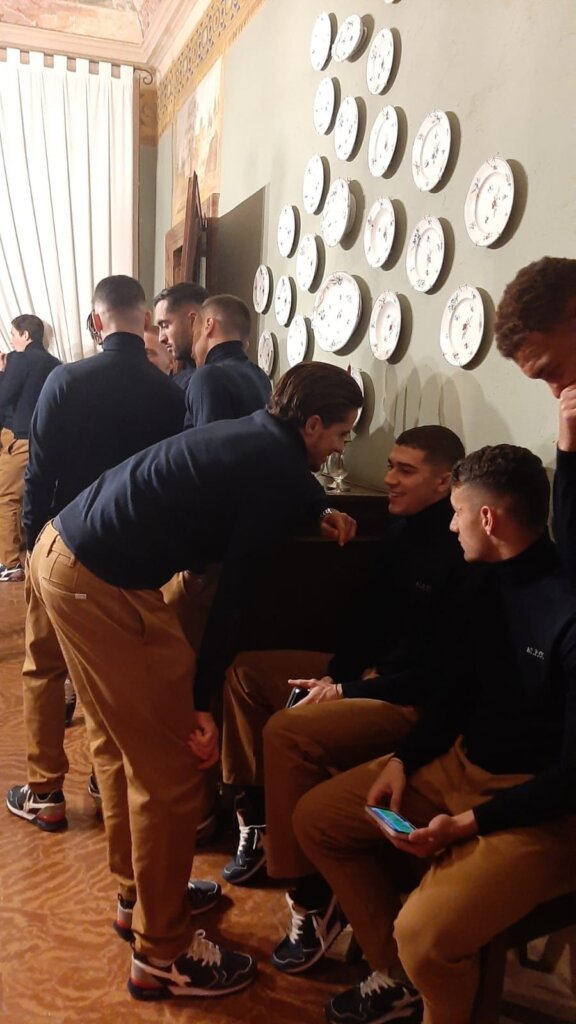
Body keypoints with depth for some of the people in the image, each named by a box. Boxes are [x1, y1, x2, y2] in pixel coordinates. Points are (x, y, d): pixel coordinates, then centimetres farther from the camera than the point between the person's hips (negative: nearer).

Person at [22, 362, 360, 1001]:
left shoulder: (254, 435, 14)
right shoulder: (277, 467, -10)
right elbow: (234, 589, -10)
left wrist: (320, 514, 15)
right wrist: (203, 702, -5)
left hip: (62, 550, 10)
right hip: (103, 585, -10)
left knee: (119, 742, 21)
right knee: (172, 767, 0)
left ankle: (139, 893, 40)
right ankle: (162, 954, 16)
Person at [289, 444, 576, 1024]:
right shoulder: (492, 582, 2)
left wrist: (470, 823, -23)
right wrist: (404, 758, -1)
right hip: (462, 763, 8)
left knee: (424, 932, -29)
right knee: (316, 819, 6)